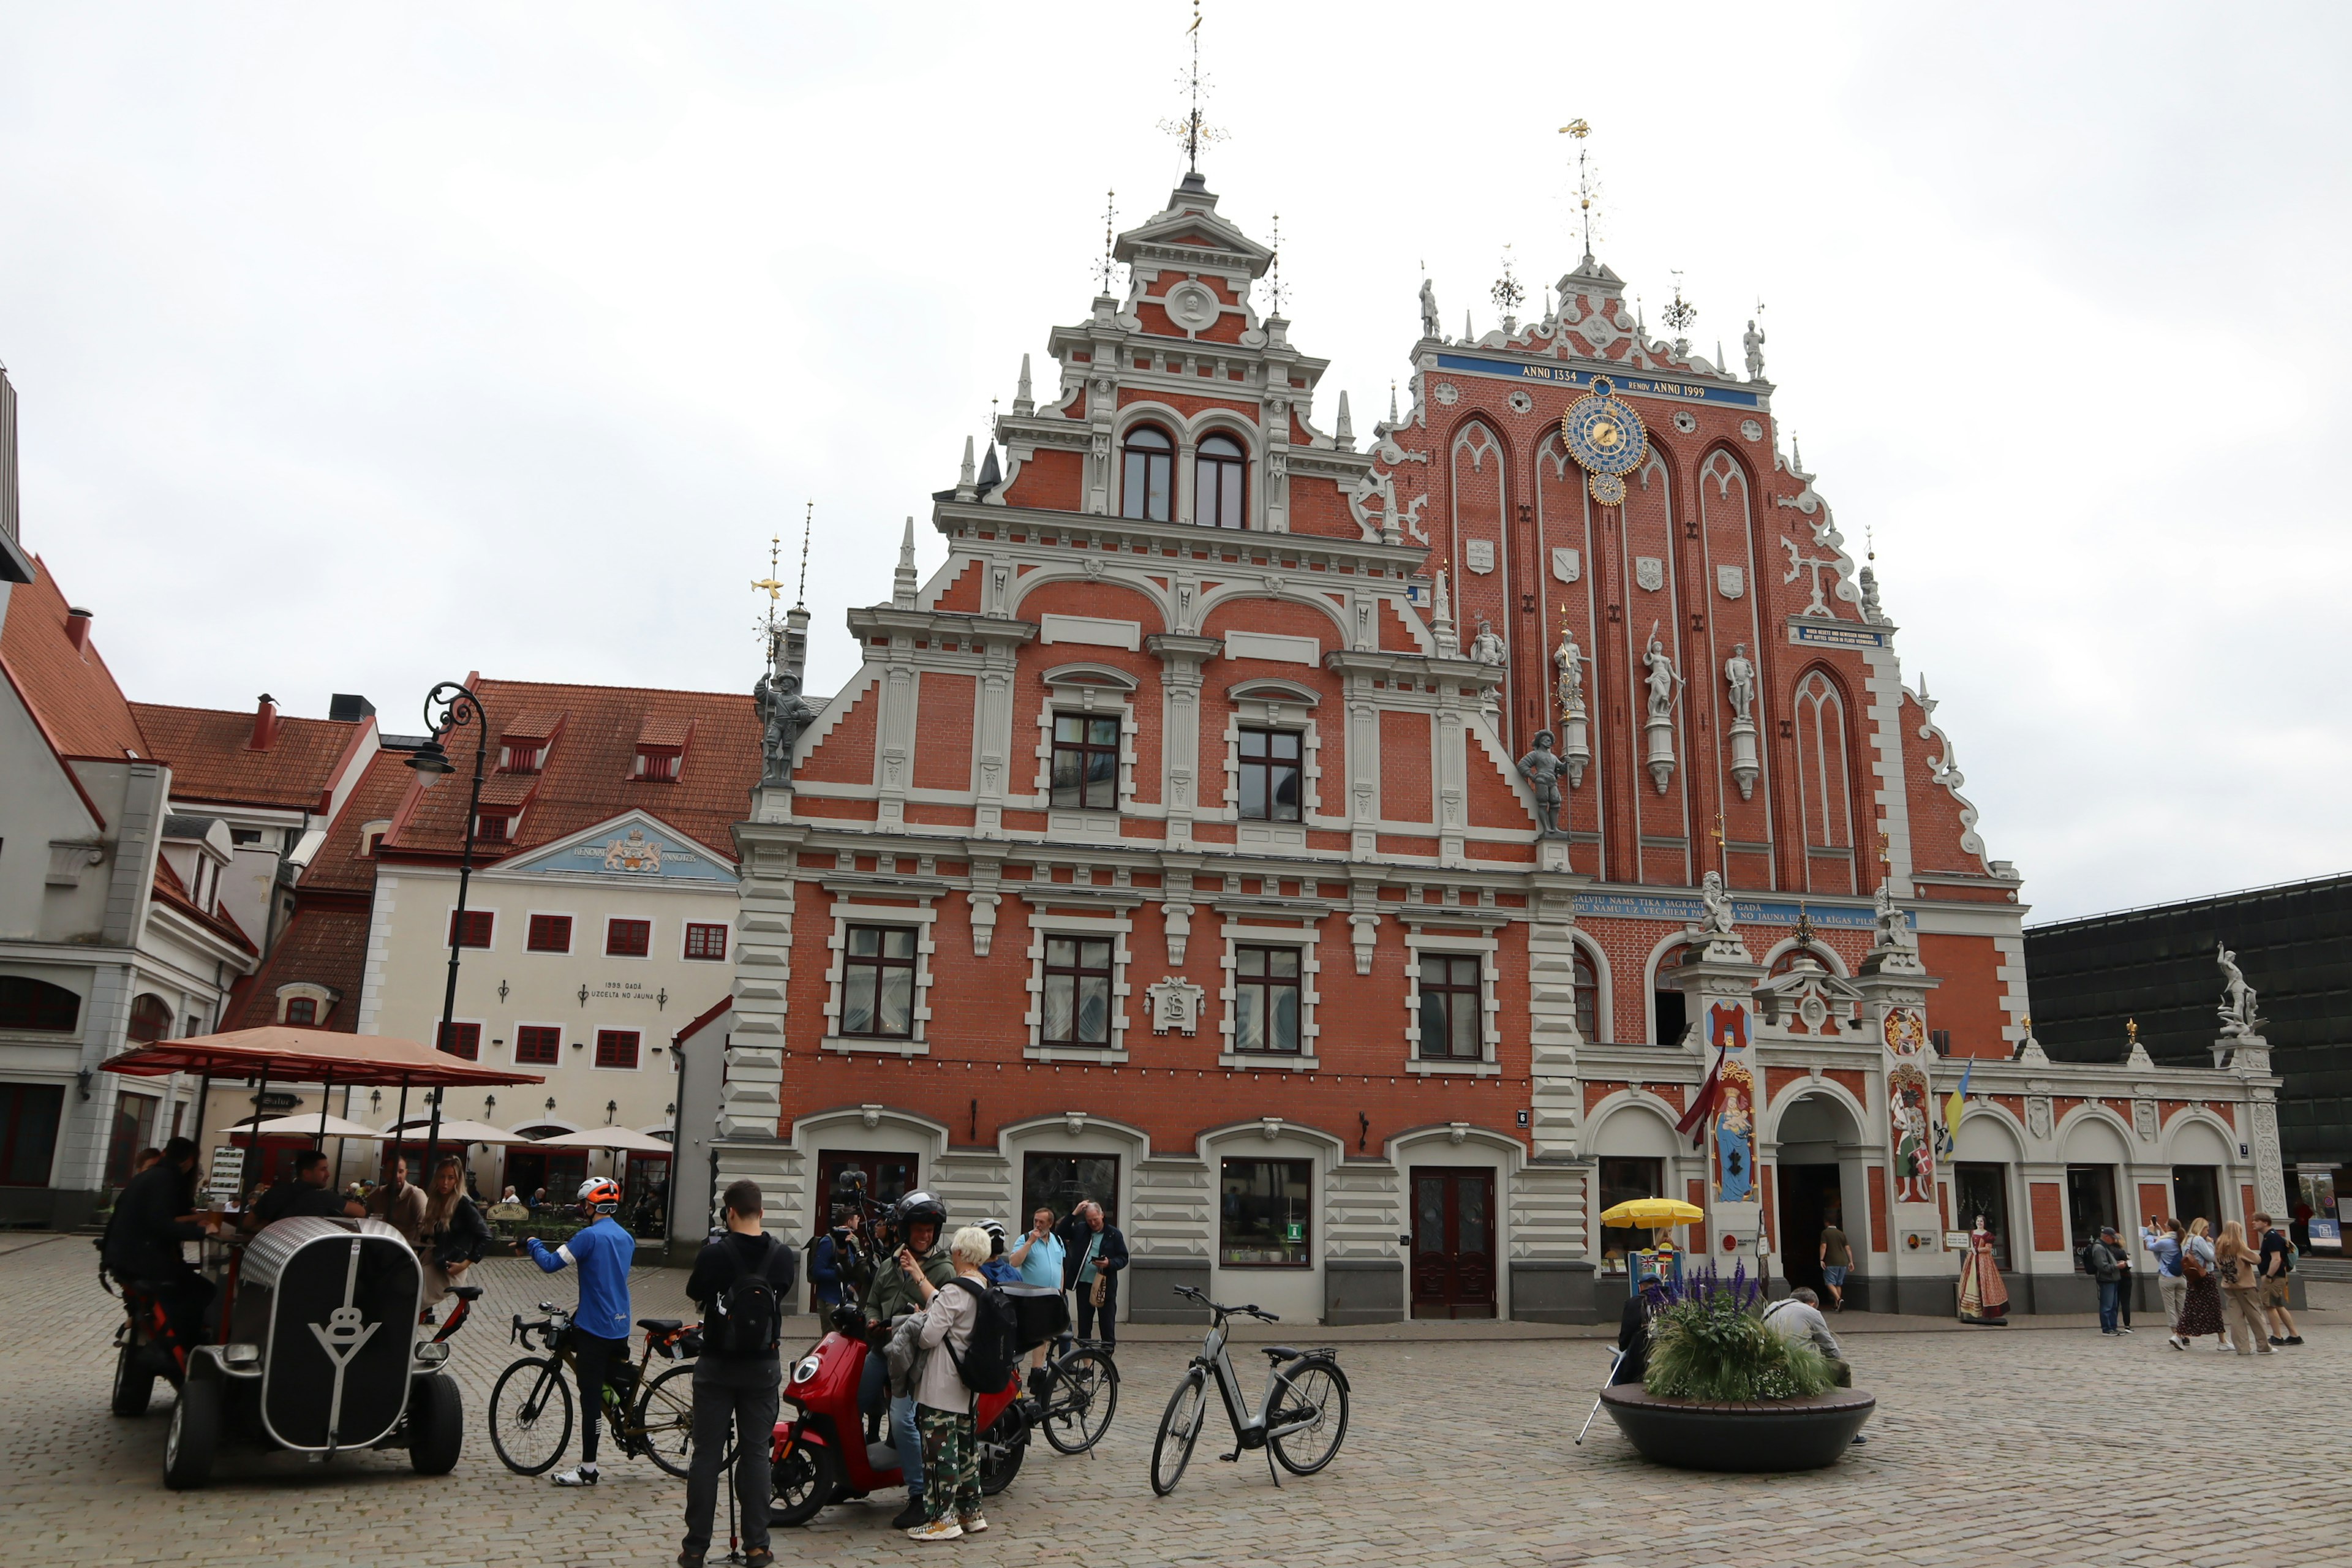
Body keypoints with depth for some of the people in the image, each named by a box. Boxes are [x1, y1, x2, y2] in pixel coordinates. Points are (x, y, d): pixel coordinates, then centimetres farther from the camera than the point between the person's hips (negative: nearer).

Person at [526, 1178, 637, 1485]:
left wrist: (533, 1243, 4)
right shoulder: (626, 1238, 11)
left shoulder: (590, 1235, -14)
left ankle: (588, 1470, 1)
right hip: (620, 1326, 7)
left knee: (591, 1396, -3)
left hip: (595, 1326, -7)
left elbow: (550, 1264, -15)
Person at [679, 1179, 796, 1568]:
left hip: (717, 1366, -2)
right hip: (762, 1366, 2)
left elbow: (694, 1295, 0)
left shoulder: (715, 1253, -14)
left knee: (706, 1455, 7)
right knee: (756, 1453, 9)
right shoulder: (782, 1255, -6)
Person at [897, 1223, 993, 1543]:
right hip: (968, 1384, 9)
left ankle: (944, 1518, 3)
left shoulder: (955, 1291, -19)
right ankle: (971, 1513, 24)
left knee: (940, 1446, -2)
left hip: (941, 1385, -9)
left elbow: (928, 1336, -18)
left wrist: (918, 1316, 2)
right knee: (965, 1442, 16)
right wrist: (919, 1277, 19)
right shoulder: (985, 1288, 8)